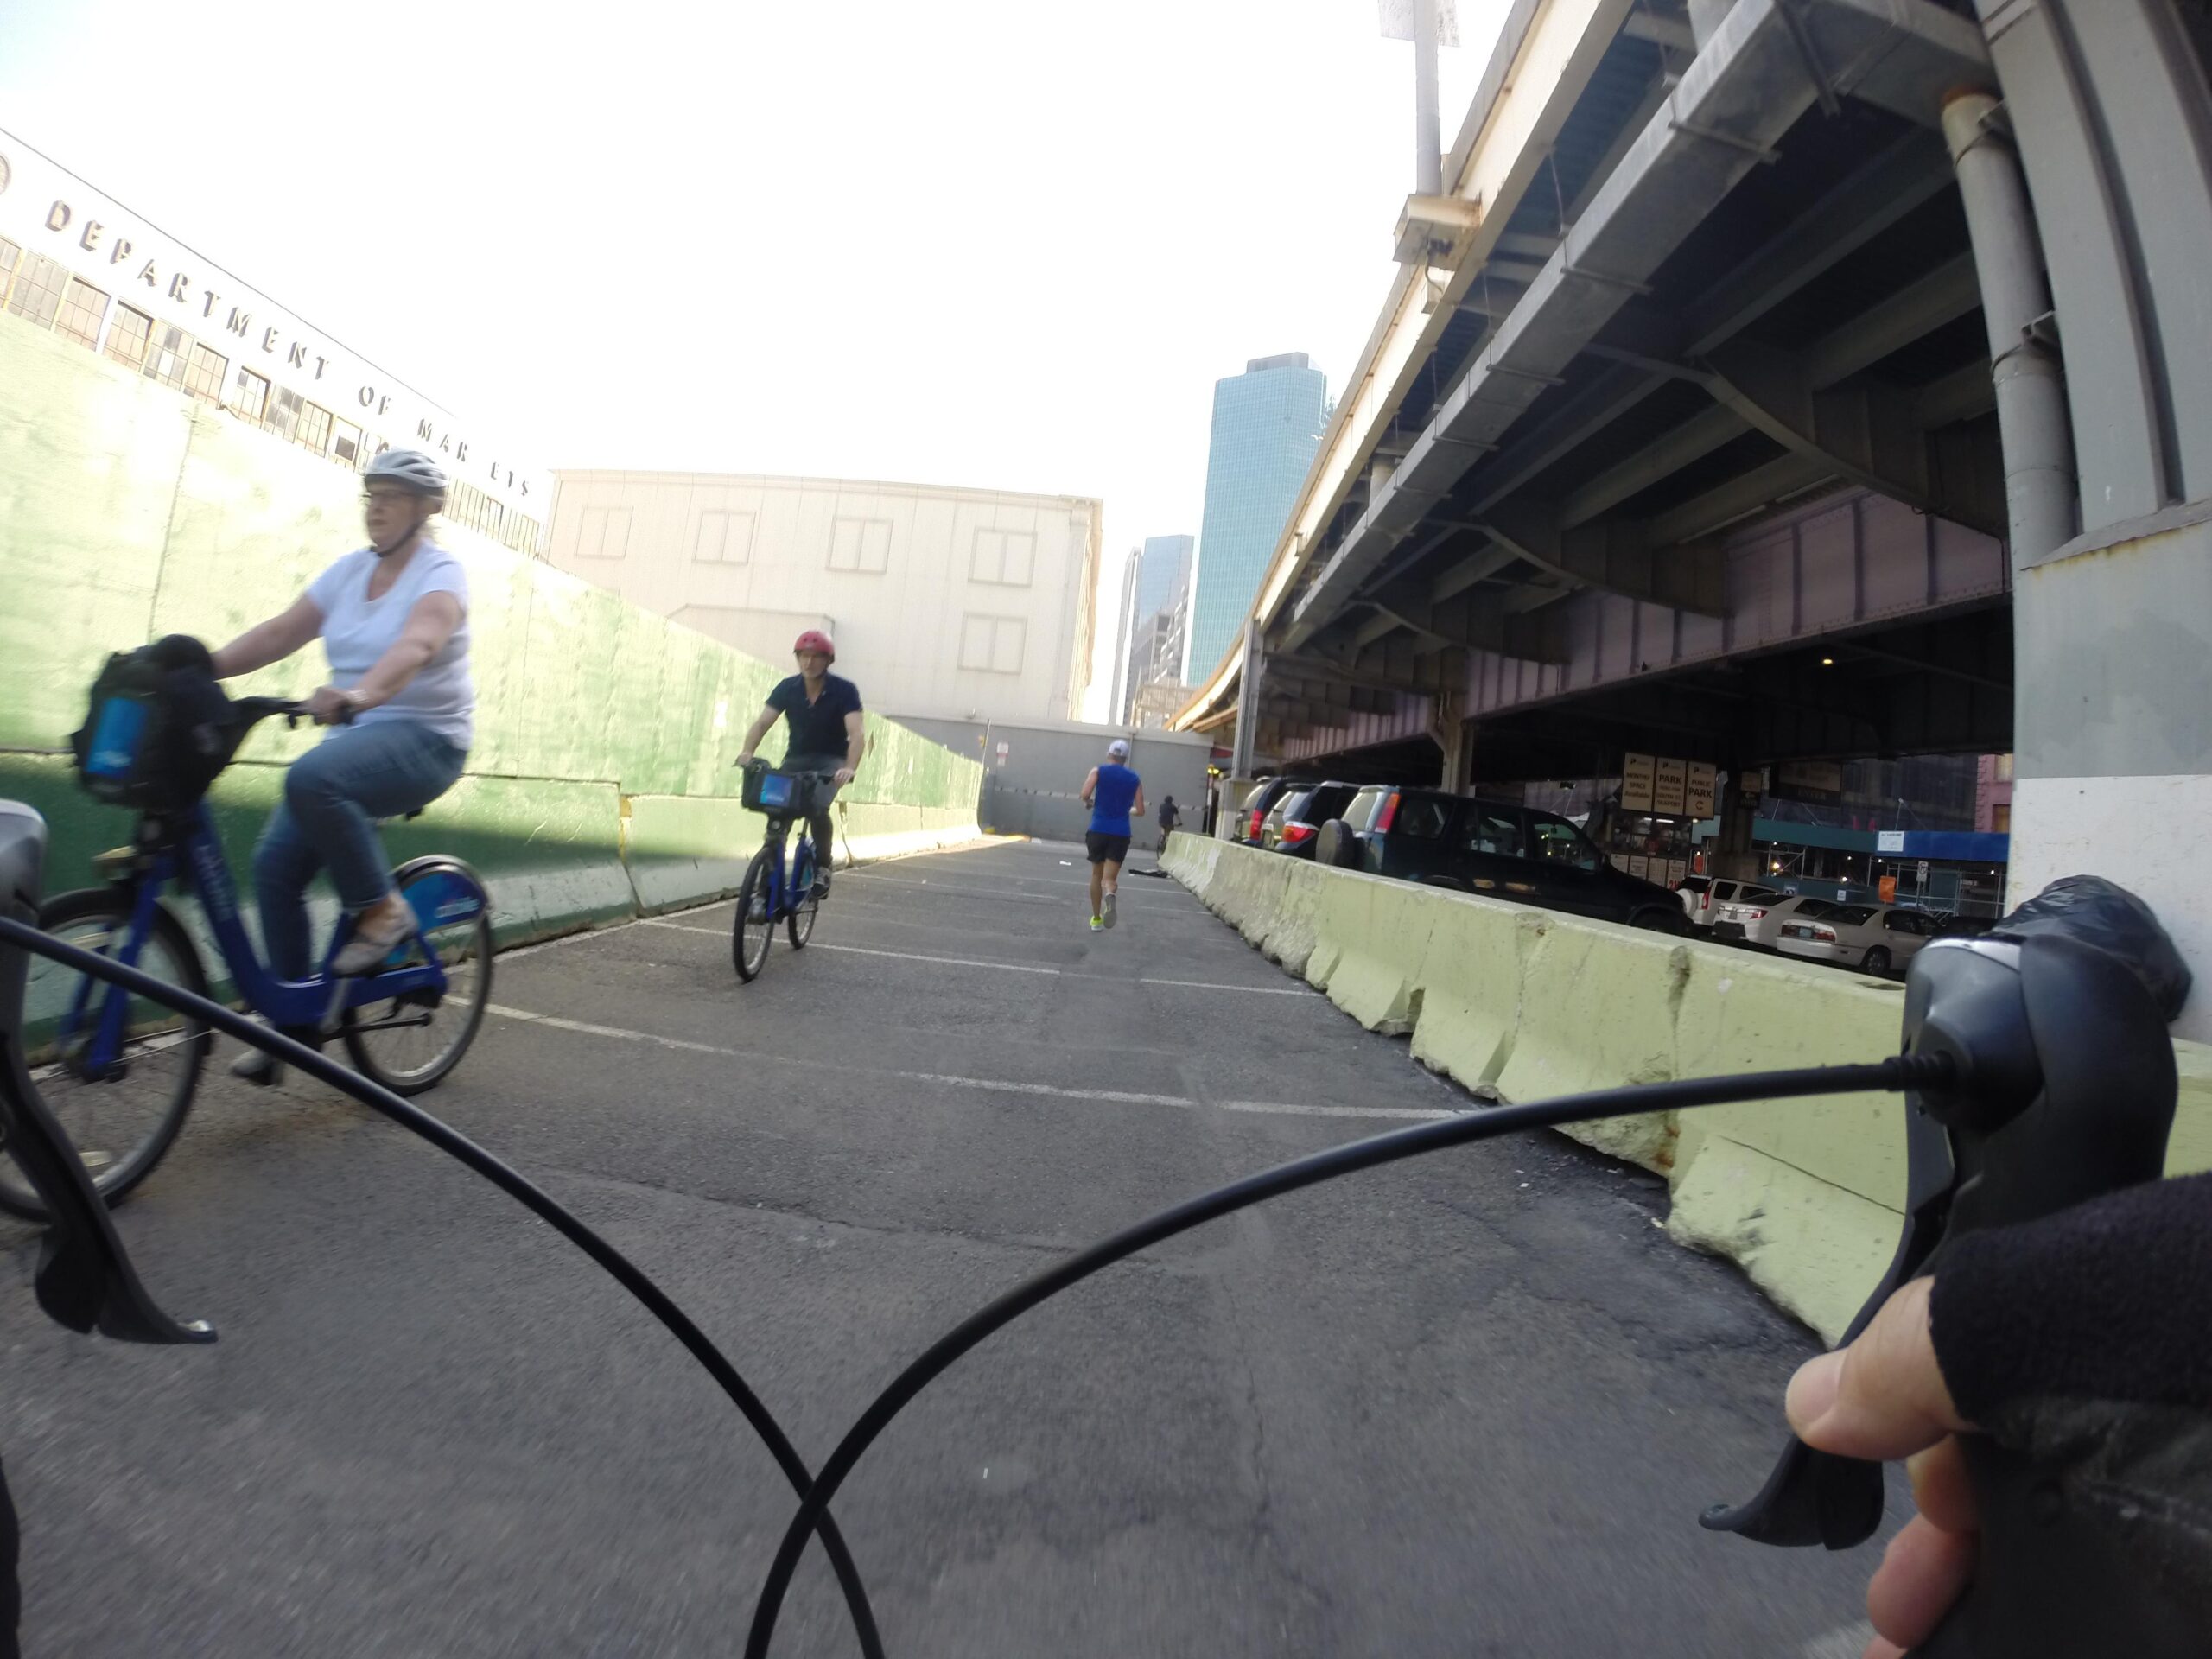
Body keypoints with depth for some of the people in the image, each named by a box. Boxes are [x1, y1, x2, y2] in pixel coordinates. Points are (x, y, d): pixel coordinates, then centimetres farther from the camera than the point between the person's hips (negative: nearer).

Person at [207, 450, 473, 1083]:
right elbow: (279, 632, 7)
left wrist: (360, 693, -46)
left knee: (310, 778, -35)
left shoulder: (440, 572, -9)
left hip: (424, 739, -7)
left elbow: (416, 644, -29)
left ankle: (382, 911, -14)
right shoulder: (351, 569, 12)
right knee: (274, 866, -1)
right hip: (354, 735, 7)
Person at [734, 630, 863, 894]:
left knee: (817, 808, -29)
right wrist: (746, 752, -32)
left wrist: (850, 768, -44)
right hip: (796, 759, 4)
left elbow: (857, 733, -28)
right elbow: (762, 722, -13)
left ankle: (822, 868, -10)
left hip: (830, 761, -3)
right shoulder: (787, 688, -6)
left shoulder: (844, 690, -16)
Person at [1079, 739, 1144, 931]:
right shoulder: (1135, 779, 8)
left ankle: (1096, 919, 22)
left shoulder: (1098, 771, 2)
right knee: (1109, 878, 0)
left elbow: (1085, 795, -12)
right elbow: (1140, 810, 6)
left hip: (1098, 831, 0)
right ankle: (1109, 895, -36)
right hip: (1120, 834, 0)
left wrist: (1089, 803, 10)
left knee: (1097, 875, 17)